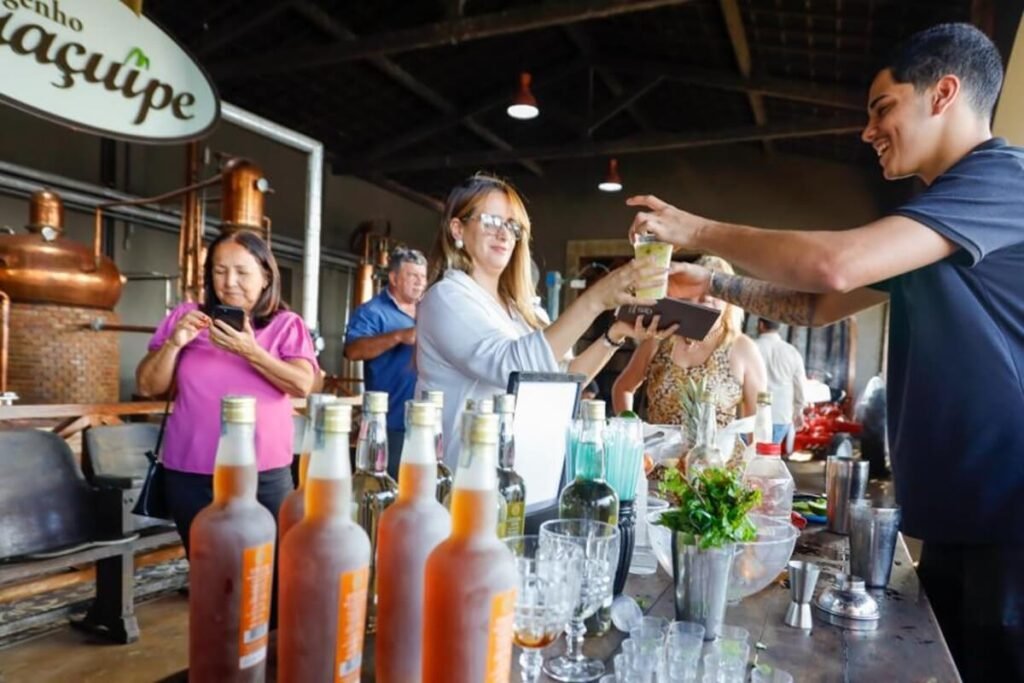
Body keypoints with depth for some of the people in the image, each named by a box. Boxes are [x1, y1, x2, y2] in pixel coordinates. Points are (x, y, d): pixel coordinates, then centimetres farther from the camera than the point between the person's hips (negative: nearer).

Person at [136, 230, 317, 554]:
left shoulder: (287, 325, -1)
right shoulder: (185, 317, 5)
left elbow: (303, 385, -13)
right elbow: (148, 386, 3)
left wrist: (251, 352, -22)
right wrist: (174, 343, -13)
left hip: (264, 477, -2)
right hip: (191, 476, 2)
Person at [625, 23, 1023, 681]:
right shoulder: (933, 219, 18)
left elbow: (833, 265, -26)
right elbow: (818, 305, 20)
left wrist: (696, 228, -14)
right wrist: (712, 282, 9)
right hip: (954, 519, 9)